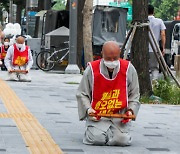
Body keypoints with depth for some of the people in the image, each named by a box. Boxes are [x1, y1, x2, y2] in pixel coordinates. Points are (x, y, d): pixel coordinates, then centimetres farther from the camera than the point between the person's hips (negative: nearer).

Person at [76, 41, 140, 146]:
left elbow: (134, 95, 11)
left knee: (123, 140, -22)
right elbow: (81, 94, 5)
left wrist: (131, 110, -5)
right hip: (97, 115, -1)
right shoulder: (92, 69, -4)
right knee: (97, 138, -25)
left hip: (120, 115, 1)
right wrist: (88, 109, -11)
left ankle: (112, 130, 15)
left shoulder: (129, 69, 1)